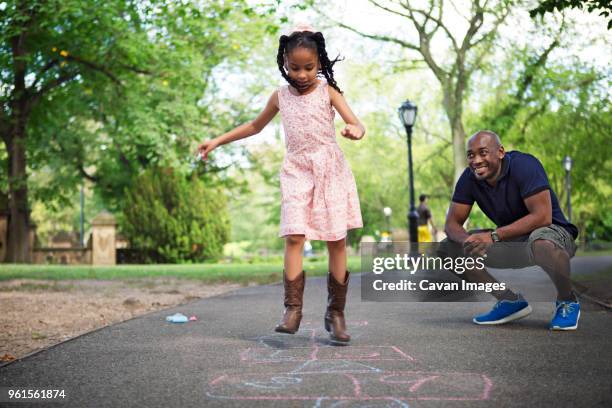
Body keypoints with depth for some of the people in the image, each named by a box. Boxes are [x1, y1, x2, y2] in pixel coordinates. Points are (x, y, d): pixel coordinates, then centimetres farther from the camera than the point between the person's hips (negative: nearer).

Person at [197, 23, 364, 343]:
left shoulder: (328, 91, 2)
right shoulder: (280, 96, 9)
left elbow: (355, 123, -8)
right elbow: (255, 126, 23)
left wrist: (355, 131, -33)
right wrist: (218, 141, 20)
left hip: (330, 168, -1)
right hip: (296, 170, 2)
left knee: (337, 241, -2)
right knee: (294, 237, -14)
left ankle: (335, 312, 4)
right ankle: (292, 308, -14)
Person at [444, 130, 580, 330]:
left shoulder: (524, 165, -22)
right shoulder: (469, 178, -6)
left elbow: (542, 216, -30)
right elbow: (452, 224, -5)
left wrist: (493, 236, -35)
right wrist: (468, 241, -30)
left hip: (551, 231, -6)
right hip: (510, 241, 6)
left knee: (542, 244, -43)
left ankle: (567, 301, -12)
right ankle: (510, 301, 2)